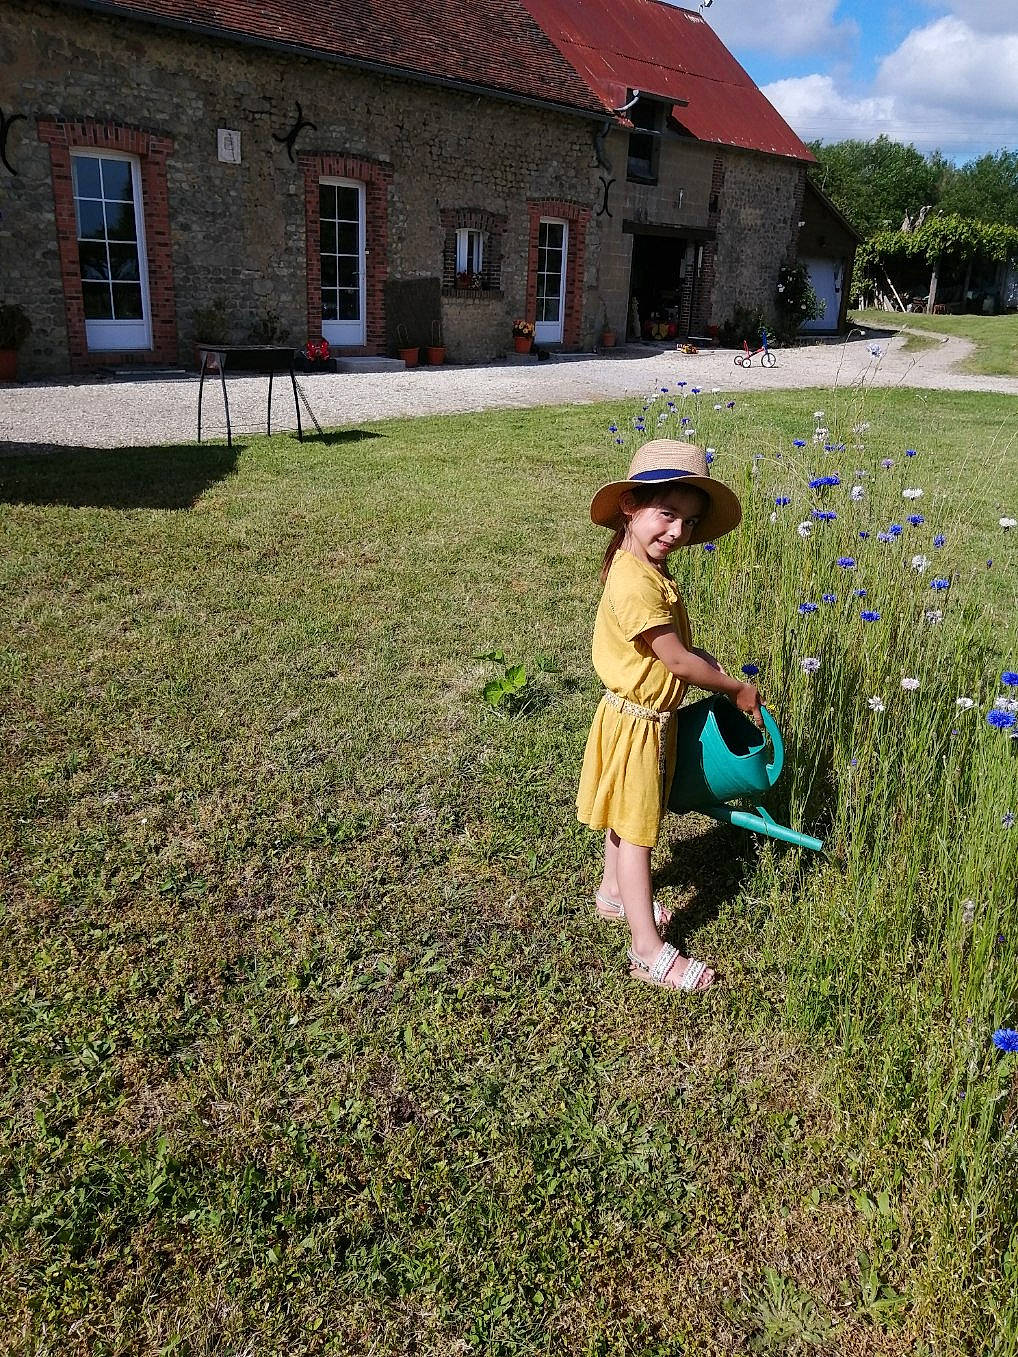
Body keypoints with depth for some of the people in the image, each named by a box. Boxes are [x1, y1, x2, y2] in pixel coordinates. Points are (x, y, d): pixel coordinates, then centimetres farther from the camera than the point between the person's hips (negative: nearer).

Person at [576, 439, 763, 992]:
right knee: (635, 831, 0)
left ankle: (615, 892, 45)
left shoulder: (648, 571, 3)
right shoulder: (635, 583, -30)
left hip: (650, 717, 9)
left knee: (625, 818, 25)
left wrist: (701, 658, -3)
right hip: (636, 722, -9)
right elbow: (677, 662, -25)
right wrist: (738, 690, -12)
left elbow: (676, 647, 15)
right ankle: (649, 952, 10)